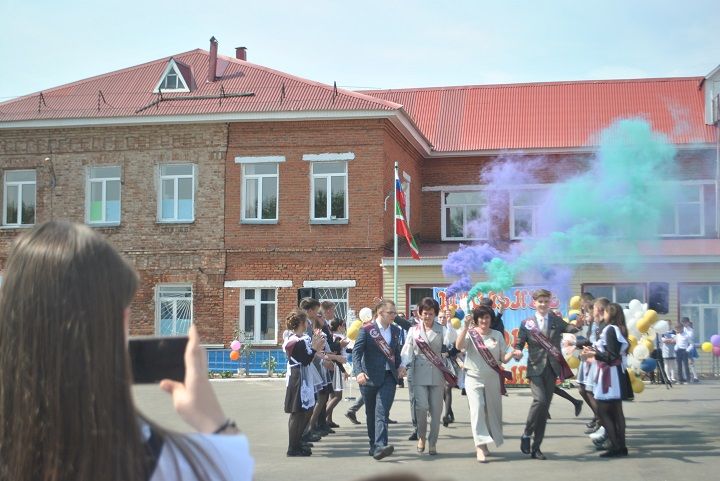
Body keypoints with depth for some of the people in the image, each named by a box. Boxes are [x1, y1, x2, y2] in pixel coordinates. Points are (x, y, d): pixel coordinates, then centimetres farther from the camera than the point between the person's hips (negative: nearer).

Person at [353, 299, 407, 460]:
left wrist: (399, 366, 3)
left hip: (388, 377, 2)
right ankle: (374, 444, 24)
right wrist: (359, 372, -26)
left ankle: (380, 447, -21)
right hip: (369, 377, -2)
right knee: (371, 413, 10)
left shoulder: (395, 330, 11)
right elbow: (356, 352, -11)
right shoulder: (367, 330, -5)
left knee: (382, 412, -12)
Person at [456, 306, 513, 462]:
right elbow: (459, 346, -19)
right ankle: (480, 447, -20)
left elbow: (503, 358, 5)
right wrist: (466, 326, -27)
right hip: (474, 378, -3)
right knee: (477, 408, -15)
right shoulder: (470, 333, 0)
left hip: (493, 379, 3)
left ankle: (484, 443, 25)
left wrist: (512, 354, -17)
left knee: (492, 411, 8)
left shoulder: (497, 335, 7)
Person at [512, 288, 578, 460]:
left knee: (545, 407, 4)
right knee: (540, 400, -23)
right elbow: (518, 344, 5)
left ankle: (536, 447, 12)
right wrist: (517, 352, -16)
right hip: (535, 368, -2)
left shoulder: (557, 321, 10)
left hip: (552, 368, 3)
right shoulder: (526, 323, 5)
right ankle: (526, 434, -3)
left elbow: (571, 329, -3)